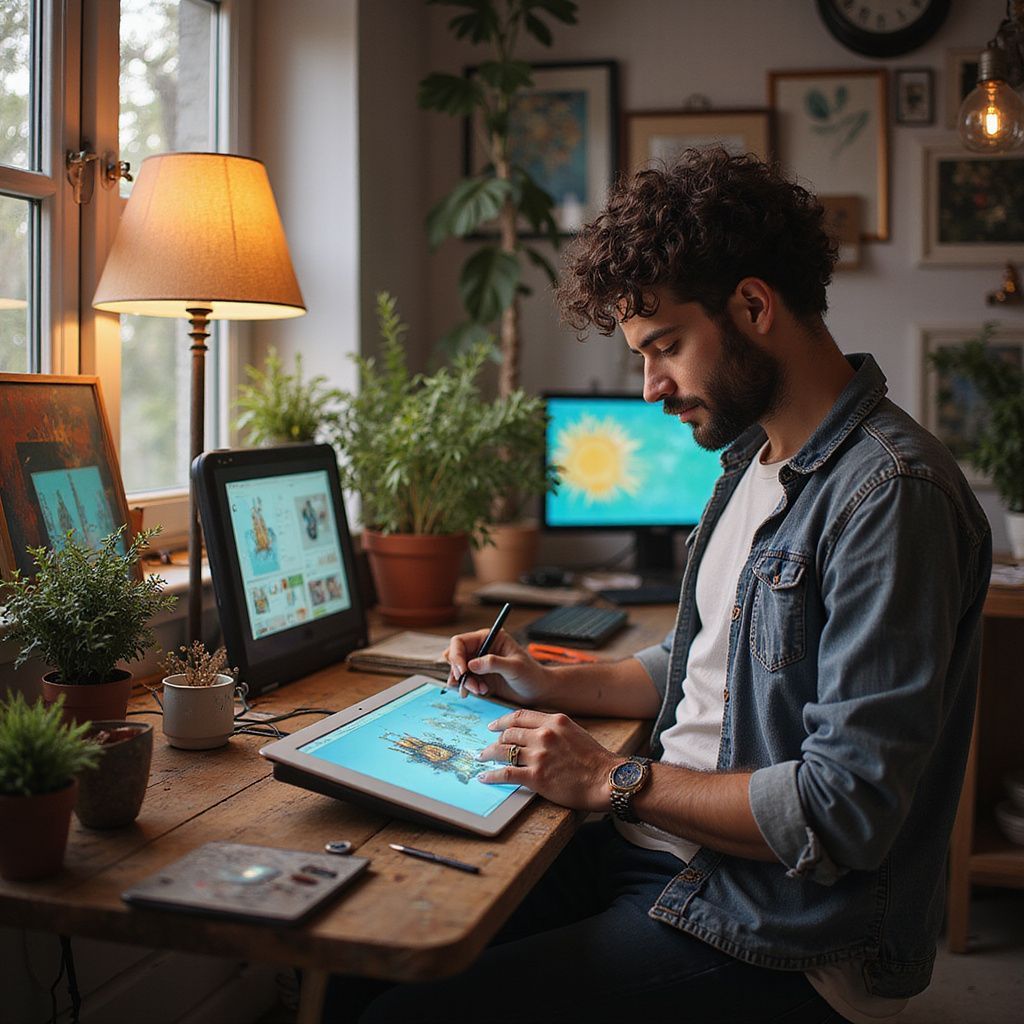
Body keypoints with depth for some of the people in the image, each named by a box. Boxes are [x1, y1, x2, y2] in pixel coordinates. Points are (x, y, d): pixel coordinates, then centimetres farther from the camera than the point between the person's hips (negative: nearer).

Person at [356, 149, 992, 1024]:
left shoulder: (890, 493, -21)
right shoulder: (756, 459, 11)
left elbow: (847, 809, -24)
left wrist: (615, 781, -16)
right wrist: (553, 686, 10)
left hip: (778, 941, -9)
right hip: (660, 853, 9)